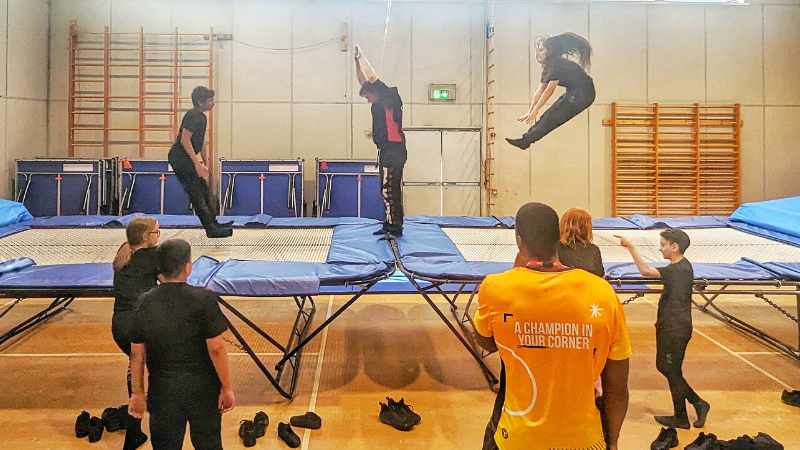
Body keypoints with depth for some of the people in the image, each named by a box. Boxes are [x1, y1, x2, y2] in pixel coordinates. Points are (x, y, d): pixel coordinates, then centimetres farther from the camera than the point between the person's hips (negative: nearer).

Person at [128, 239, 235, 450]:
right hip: (203, 390, -2)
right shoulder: (204, 300, -18)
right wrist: (227, 387, -4)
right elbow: (216, 348, -15)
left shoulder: (144, 304, -8)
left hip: (163, 391, 2)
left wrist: (138, 393, 11)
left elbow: (137, 354, -1)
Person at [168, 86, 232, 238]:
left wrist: (206, 162, 21)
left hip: (185, 159, 10)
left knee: (204, 192, 14)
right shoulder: (193, 116, -17)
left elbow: (201, 142, 22)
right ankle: (211, 229, -7)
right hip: (180, 158, -10)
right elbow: (185, 140, -24)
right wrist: (197, 163, -26)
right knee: (197, 194, -9)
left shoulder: (202, 117, 14)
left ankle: (213, 224, 22)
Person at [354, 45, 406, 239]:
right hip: (386, 150, 10)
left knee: (389, 189, -12)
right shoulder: (378, 104, 16)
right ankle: (390, 225, 18)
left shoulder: (390, 100, -7)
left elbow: (373, 79, -11)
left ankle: (395, 228, -11)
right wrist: (357, 61, 17)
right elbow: (363, 81, 22)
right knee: (388, 190, 12)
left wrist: (362, 57, -3)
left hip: (394, 151, -10)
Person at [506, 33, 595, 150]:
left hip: (583, 94, -9)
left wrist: (535, 110, -15)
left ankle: (526, 141, -18)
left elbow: (549, 91, -19)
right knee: (549, 115, -2)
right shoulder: (547, 69, 9)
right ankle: (525, 139, -6)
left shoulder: (558, 65, -20)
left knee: (553, 116, -15)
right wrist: (530, 112, 4)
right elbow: (539, 92, 8)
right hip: (572, 93, 9)